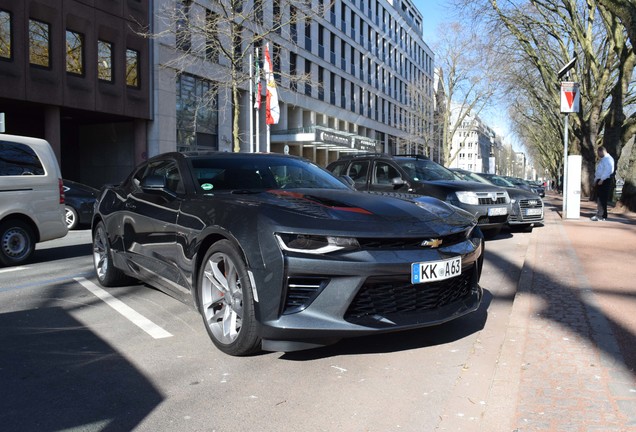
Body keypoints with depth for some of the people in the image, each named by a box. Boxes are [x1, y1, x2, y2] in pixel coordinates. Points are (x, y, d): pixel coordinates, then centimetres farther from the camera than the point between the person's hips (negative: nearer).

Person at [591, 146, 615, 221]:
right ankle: (599, 214, 18)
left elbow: (607, 170, -21)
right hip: (600, 181, 9)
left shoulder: (608, 159, -11)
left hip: (605, 181, -9)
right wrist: (596, 180, 15)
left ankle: (603, 216, -2)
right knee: (599, 199, 11)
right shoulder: (602, 159, 19)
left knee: (603, 199, -7)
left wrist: (602, 180, -22)